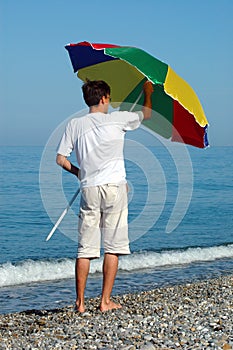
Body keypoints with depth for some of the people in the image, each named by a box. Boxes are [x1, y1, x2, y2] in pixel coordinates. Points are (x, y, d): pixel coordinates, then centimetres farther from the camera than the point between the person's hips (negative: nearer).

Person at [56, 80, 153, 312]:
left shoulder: (75, 125, 6)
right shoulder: (117, 119, 0)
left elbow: (60, 159, 7)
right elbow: (146, 114, 18)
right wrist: (148, 93, 37)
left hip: (89, 189, 3)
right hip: (114, 188, -2)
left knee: (85, 249, 5)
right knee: (112, 247, 3)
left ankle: (80, 302, 5)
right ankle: (106, 301, 4)